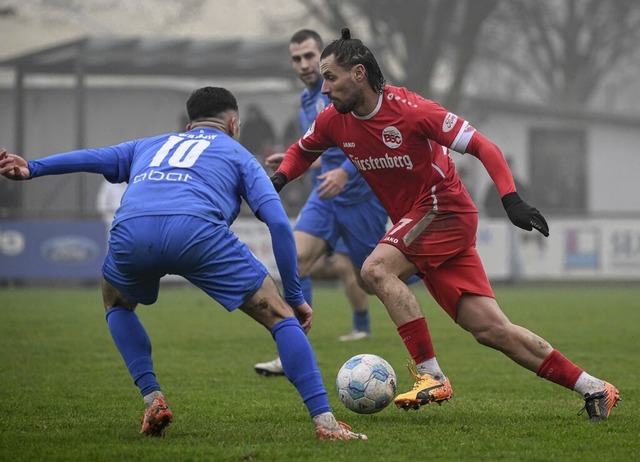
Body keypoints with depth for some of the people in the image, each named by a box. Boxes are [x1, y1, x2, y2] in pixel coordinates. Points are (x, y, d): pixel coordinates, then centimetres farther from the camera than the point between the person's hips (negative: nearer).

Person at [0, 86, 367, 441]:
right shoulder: (237, 154, 30)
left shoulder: (148, 147, 40)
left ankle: (152, 400, 23)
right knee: (282, 317, 9)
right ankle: (324, 421, -2)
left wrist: (31, 169, 13)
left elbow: (95, 157, 23)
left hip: (131, 233, 3)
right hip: (196, 230, -3)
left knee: (117, 304, 37)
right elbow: (278, 222, 17)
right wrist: (295, 296, 20)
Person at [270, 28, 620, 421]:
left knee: (377, 268, -27)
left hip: (444, 209, -6)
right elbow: (302, 151, 22)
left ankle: (431, 376, -24)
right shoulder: (334, 122, 1)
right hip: (414, 223, 6)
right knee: (491, 329, -1)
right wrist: (279, 178, 1)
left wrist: (512, 199, -26)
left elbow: (482, 146, -16)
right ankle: (593, 388, 6)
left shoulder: (410, 109, -19)